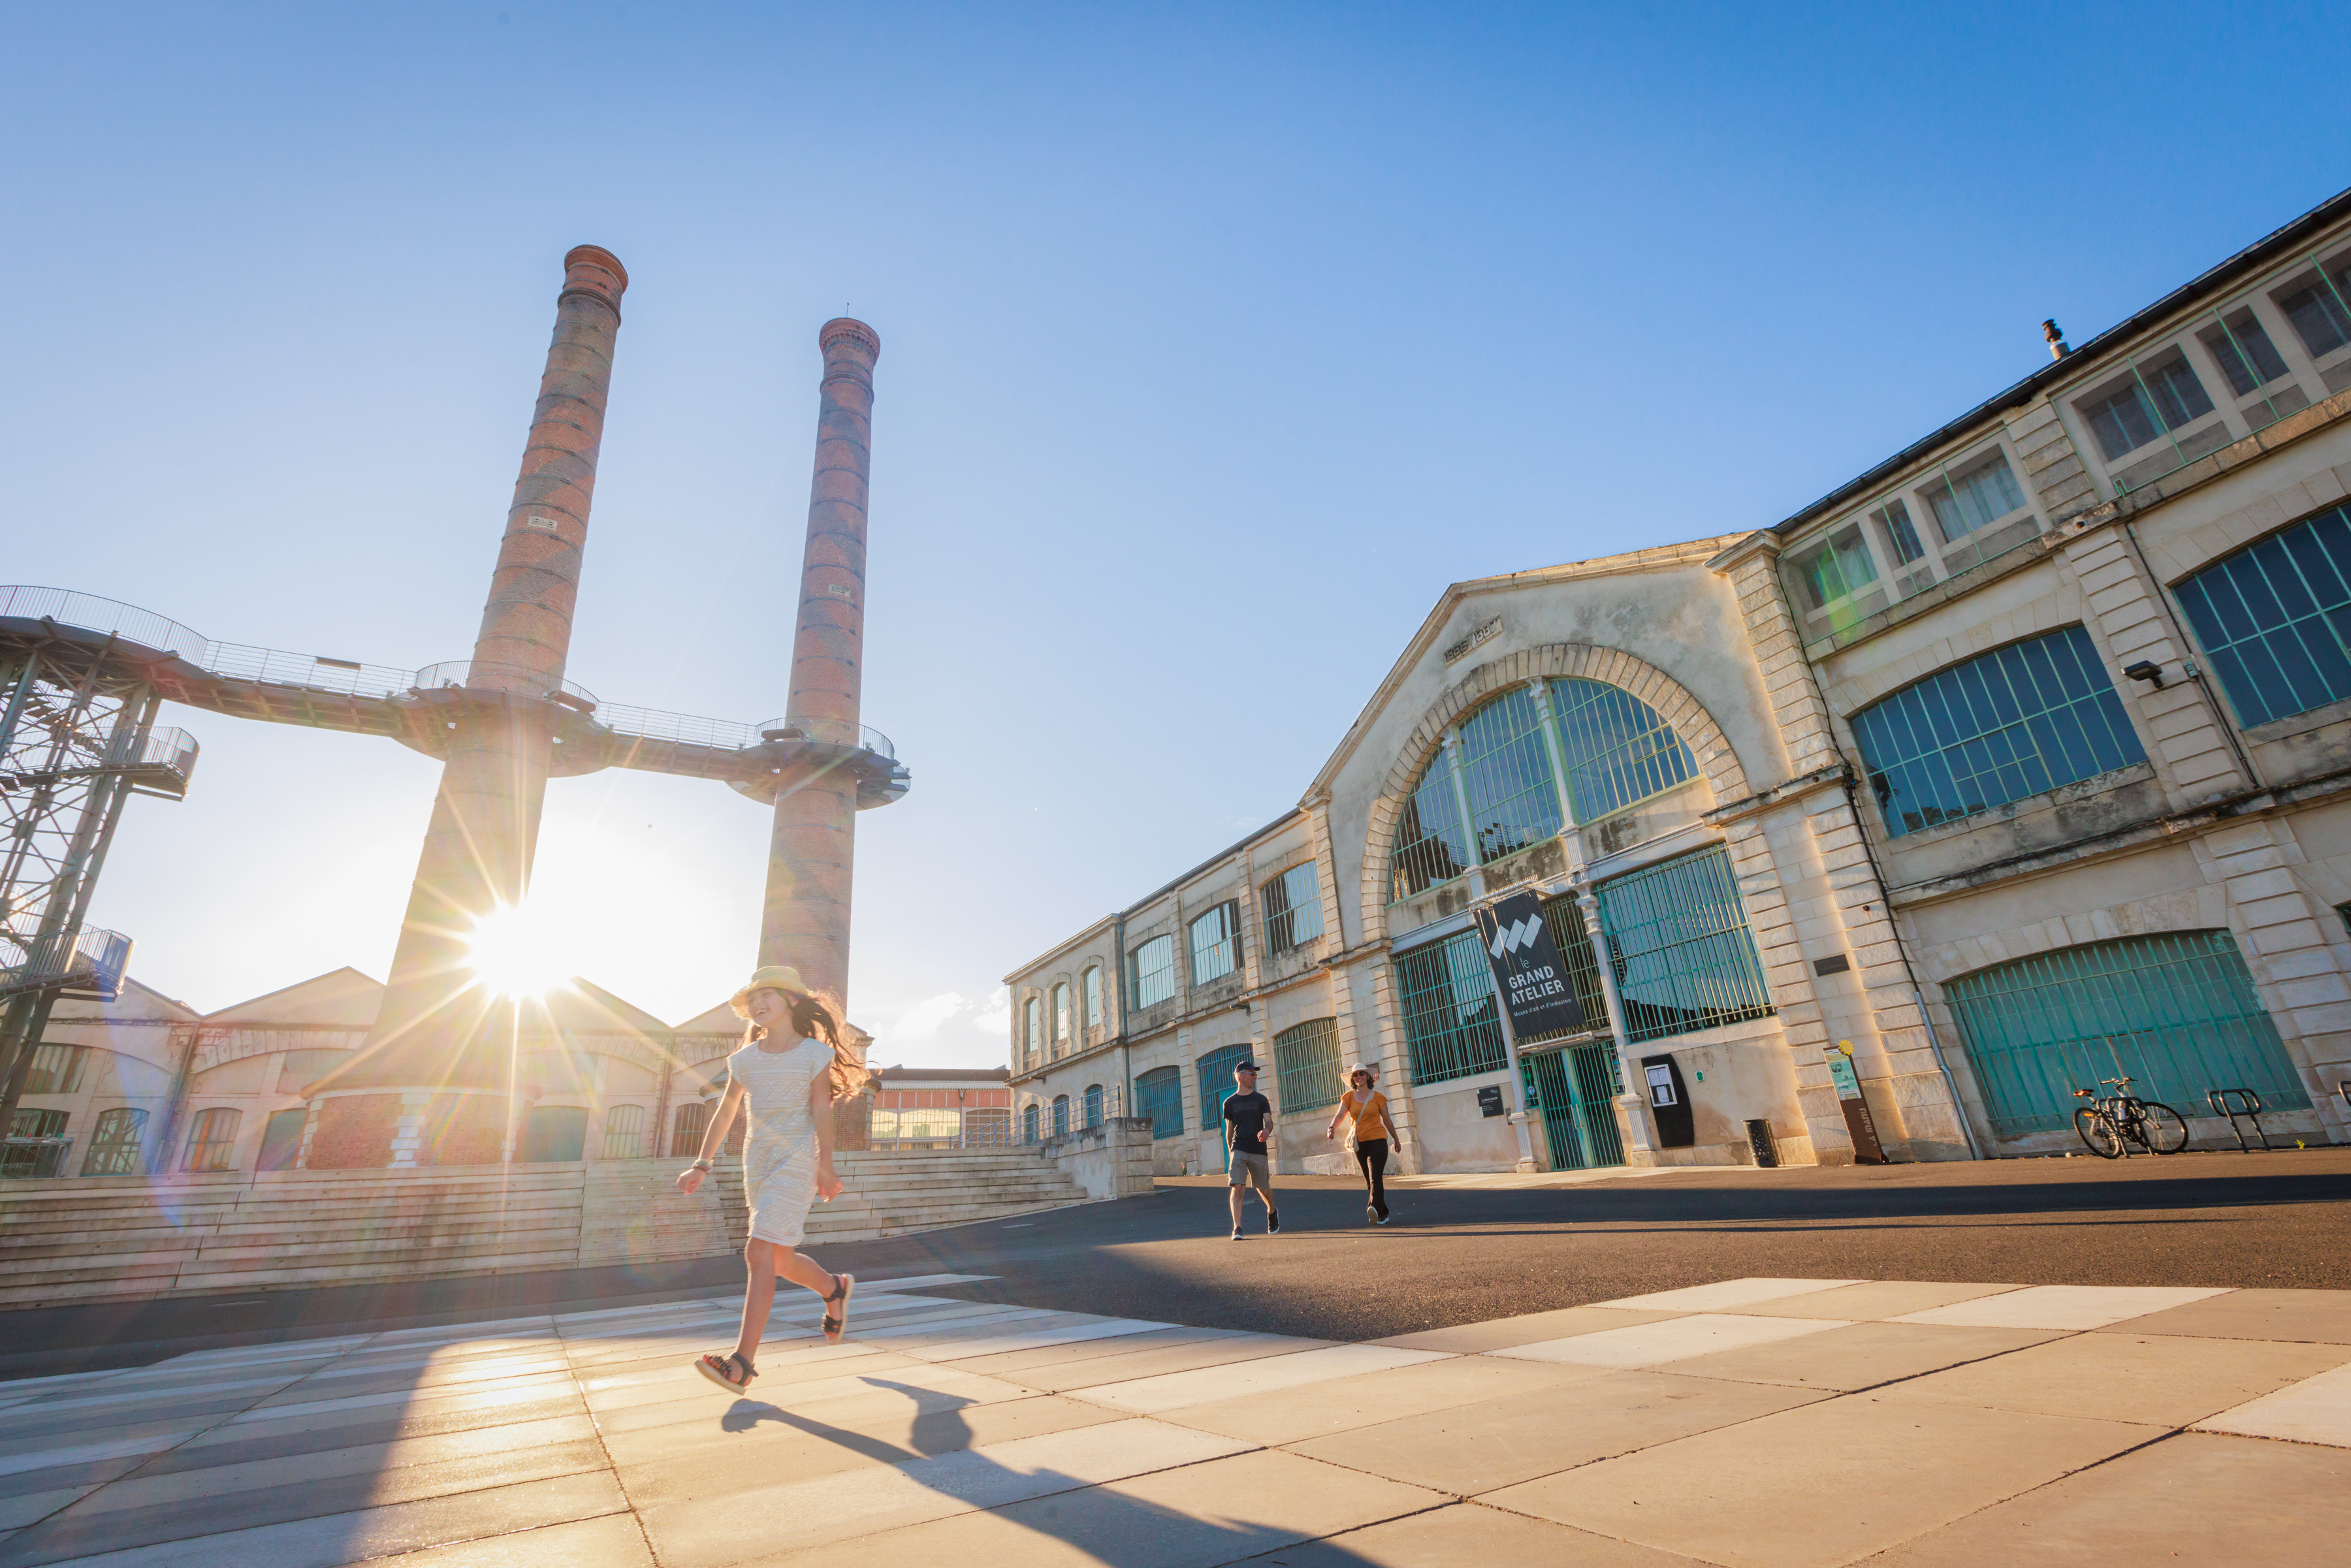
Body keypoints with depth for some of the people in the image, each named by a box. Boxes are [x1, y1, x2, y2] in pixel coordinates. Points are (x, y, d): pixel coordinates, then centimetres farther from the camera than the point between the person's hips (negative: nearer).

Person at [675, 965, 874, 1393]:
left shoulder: (814, 1053, -3)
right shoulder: (744, 1059, 10)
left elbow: (821, 1109, -8)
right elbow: (725, 1113, 16)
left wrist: (825, 1165, -15)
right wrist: (702, 1165, 11)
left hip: (796, 1159, -6)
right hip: (757, 1162, 6)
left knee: (760, 1252, -16)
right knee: (781, 1260, 13)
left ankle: (742, 1363, -14)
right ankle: (836, 1288, 38)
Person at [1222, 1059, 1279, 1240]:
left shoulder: (1261, 1100, 7)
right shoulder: (1230, 1102, 7)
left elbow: (1269, 1121, -3)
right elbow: (1229, 1129, 13)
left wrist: (1266, 1131, -25)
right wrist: (1231, 1150, 13)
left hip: (1259, 1151, 1)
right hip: (1239, 1150, -1)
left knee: (1264, 1189, 9)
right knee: (1236, 1187, -15)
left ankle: (1272, 1212, 40)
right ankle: (1237, 1228, -12)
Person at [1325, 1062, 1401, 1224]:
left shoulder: (1377, 1097, 2)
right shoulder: (1349, 1097, 5)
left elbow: (1387, 1120, 11)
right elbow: (1340, 1115, -7)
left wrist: (1396, 1139, 19)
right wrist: (1332, 1127, -27)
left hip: (1377, 1139, -3)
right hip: (1359, 1142, 3)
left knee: (1375, 1177, -20)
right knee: (1370, 1180, 11)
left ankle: (1375, 1208, -37)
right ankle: (1382, 1214, 22)